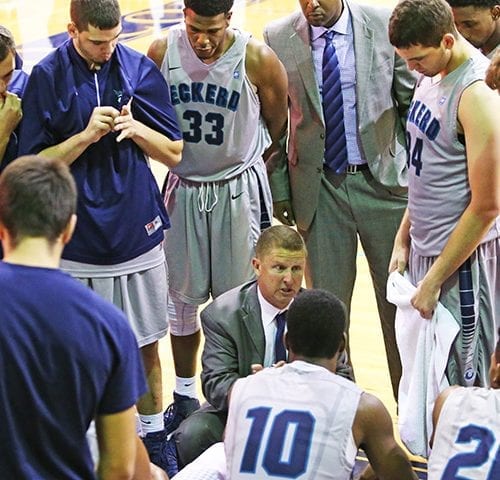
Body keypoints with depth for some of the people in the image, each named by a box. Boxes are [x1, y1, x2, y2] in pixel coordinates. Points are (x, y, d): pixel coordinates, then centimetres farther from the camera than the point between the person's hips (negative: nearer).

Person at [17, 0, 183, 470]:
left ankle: (154, 441, 27)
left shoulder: (141, 69, 0)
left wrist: (136, 128, -15)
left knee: (146, 347, 12)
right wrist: (86, 135, -19)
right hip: (78, 242, -2)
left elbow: (174, 152, 4)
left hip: (138, 233, 2)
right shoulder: (46, 77, -6)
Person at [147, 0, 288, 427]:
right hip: (183, 188, 3)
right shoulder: (163, 52, -10)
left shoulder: (258, 59, -15)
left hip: (239, 190, -2)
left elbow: (277, 128, 1)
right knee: (182, 297, 11)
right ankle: (185, 396, 27)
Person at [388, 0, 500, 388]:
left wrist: (434, 280, -16)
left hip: (462, 255, -8)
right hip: (423, 248, 8)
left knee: (462, 379, 2)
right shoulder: (431, 77, 7)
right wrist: (403, 240, 12)